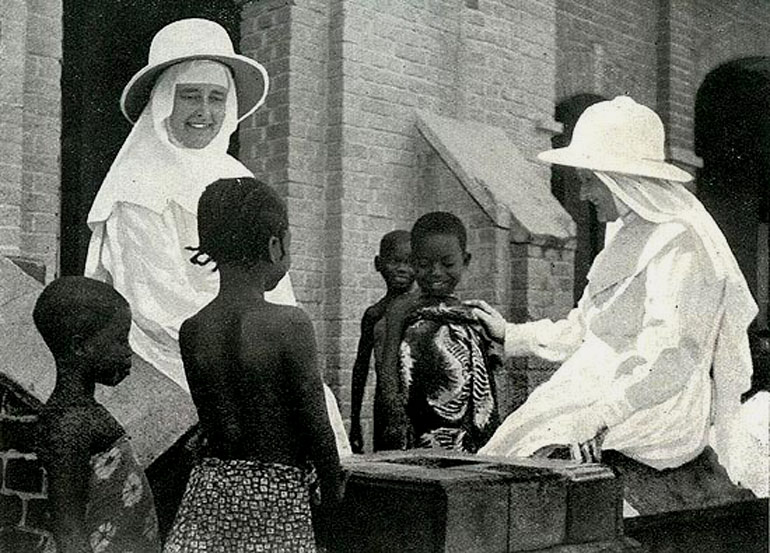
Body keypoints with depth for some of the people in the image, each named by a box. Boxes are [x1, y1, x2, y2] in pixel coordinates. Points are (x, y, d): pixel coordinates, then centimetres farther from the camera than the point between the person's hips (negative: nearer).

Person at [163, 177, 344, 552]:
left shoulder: (191, 330, 0)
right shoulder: (289, 325, -14)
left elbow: (215, 424, 6)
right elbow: (317, 427, -8)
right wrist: (333, 496, 5)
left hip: (210, 489, 4)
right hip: (277, 501, -4)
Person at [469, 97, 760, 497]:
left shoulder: (679, 243, -15)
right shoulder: (633, 237, 17)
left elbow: (673, 359, -24)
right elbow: (585, 330, 23)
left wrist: (602, 417, -31)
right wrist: (511, 335, 23)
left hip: (658, 416, -9)